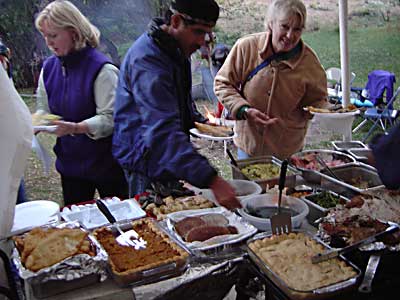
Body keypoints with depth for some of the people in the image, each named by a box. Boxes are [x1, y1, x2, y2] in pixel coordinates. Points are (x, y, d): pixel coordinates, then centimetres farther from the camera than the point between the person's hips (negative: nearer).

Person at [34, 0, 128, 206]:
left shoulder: (101, 68, -17)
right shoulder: (49, 68, 4)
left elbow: (110, 119, -20)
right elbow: (43, 109, 11)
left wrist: (76, 128, -31)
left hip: (105, 164, -5)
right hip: (69, 163, 6)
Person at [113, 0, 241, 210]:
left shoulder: (176, 49, 6)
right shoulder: (147, 59, -27)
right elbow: (163, 130, -38)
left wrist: (197, 120, 4)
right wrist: (211, 180, -46)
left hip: (169, 160, 9)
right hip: (146, 161, -9)